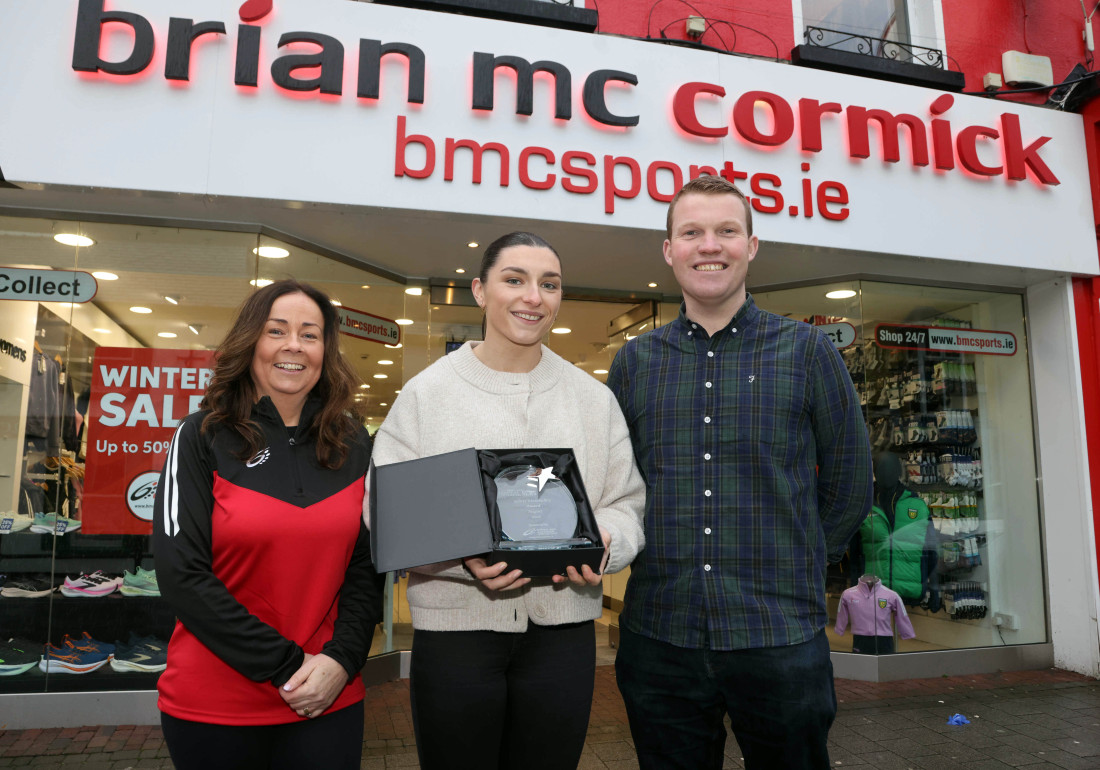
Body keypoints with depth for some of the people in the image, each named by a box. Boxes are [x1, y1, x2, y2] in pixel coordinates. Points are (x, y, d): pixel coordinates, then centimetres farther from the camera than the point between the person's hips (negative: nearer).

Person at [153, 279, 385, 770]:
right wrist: (284, 666, -15)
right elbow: (181, 573, -12)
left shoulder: (354, 446, 2)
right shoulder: (202, 438, -6)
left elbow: (367, 564, 4)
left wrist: (341, 659, -11)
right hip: (212, 707, -2)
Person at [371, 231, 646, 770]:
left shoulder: (593, 398, 7)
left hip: (562, 631, 2)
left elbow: (624, 503, 6)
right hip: (454, 630, -2)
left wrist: (605, 544, -16)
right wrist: (463, 556, -21)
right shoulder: (426, 392, -1)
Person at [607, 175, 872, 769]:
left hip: (781, 639, -1)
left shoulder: (807, 352, 0)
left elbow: (849, 486, 6)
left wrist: (795, 569, 5)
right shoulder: (634, 361, 5)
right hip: (657, 638, 2)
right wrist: (661, 565, 5)